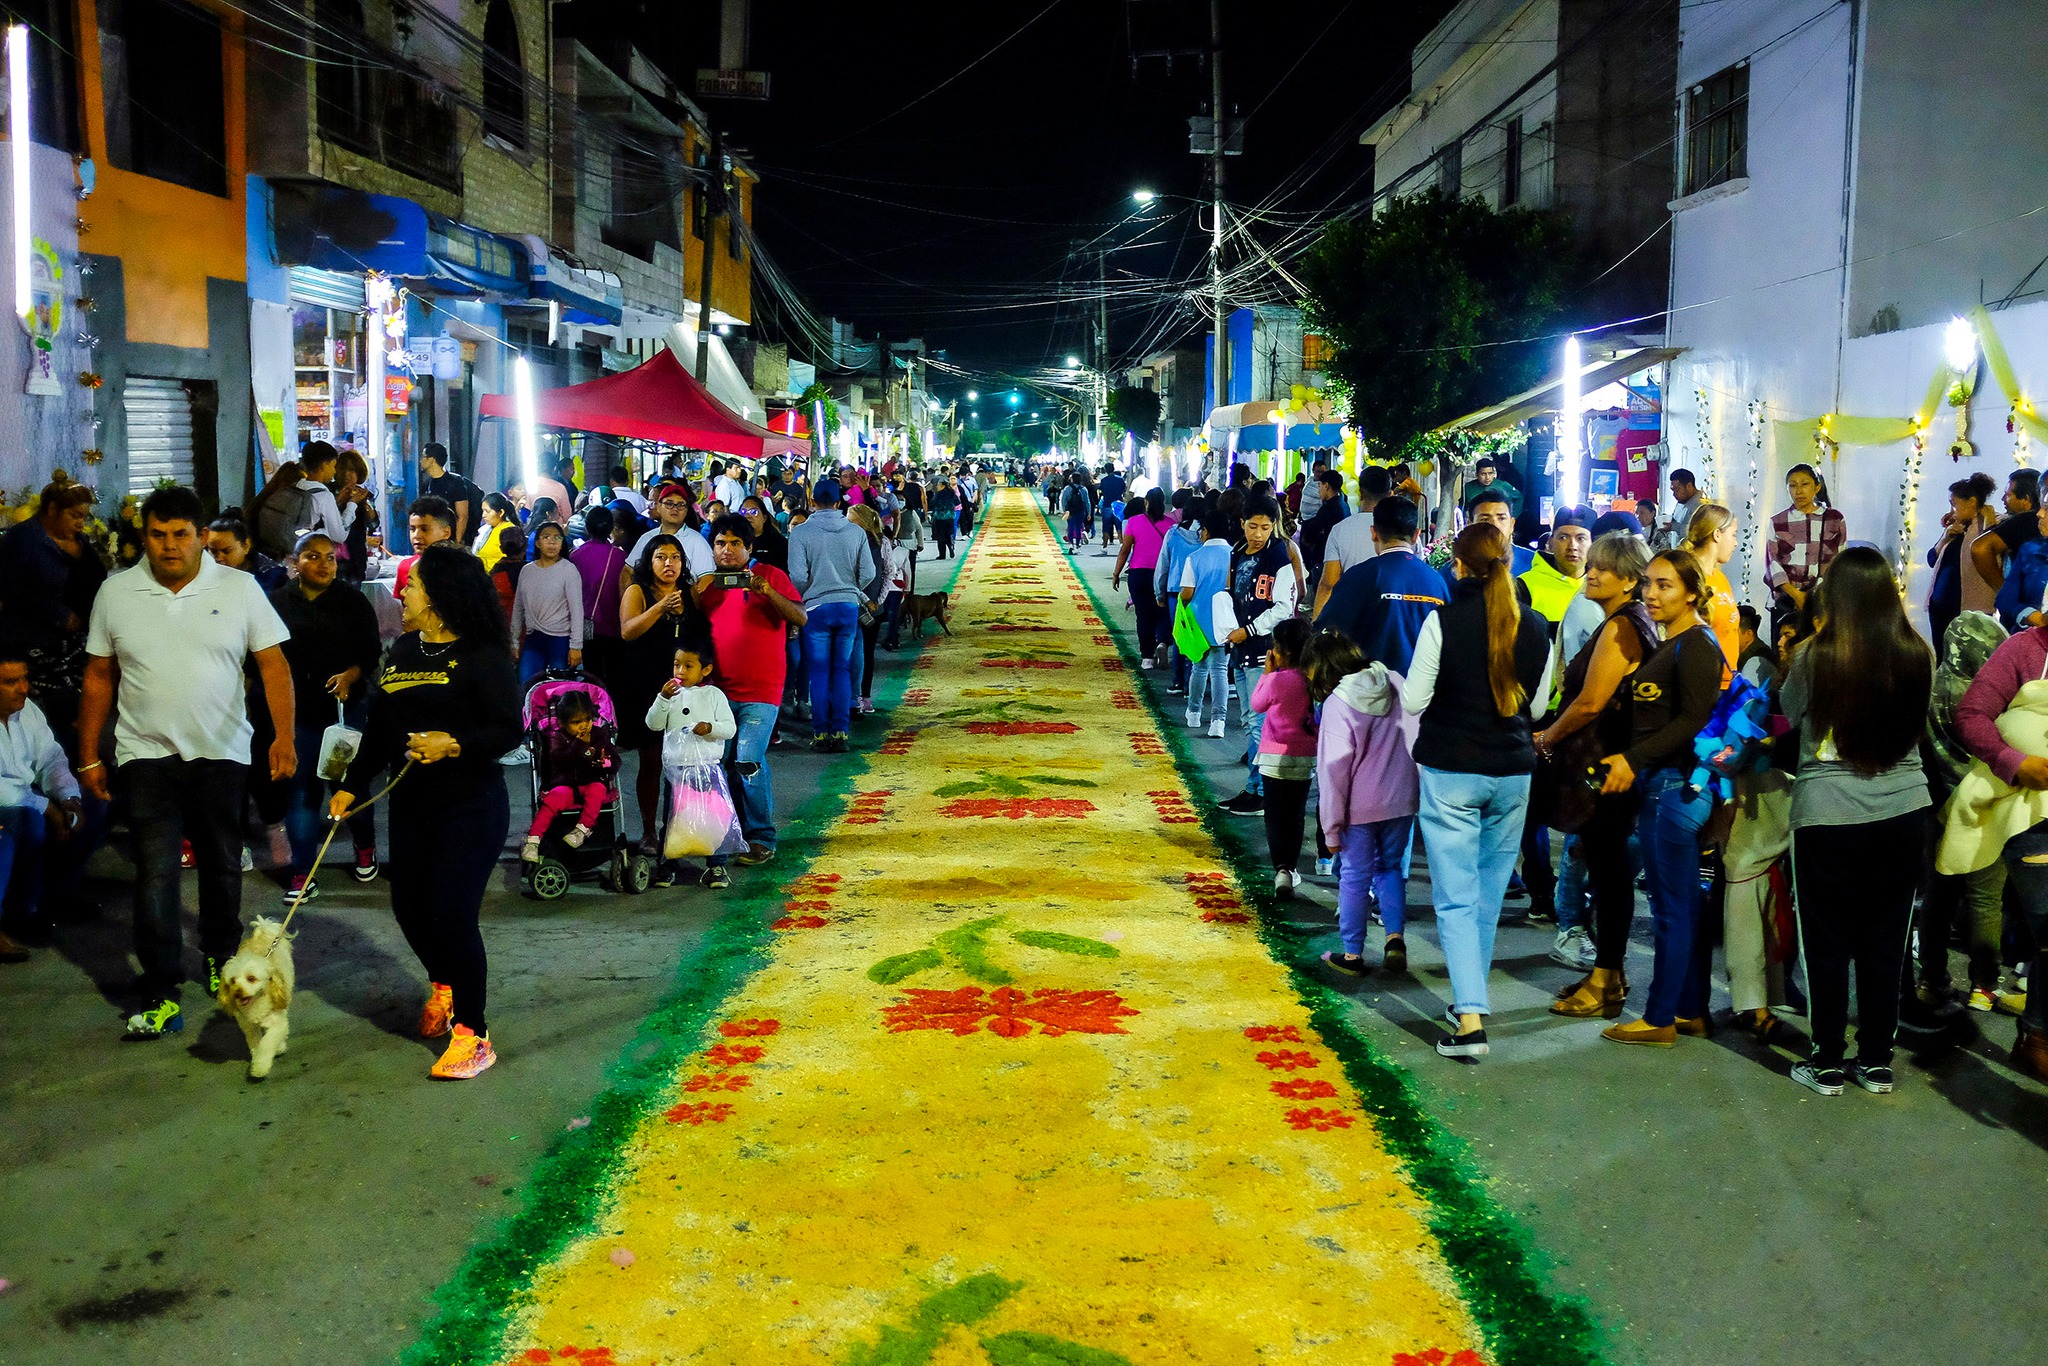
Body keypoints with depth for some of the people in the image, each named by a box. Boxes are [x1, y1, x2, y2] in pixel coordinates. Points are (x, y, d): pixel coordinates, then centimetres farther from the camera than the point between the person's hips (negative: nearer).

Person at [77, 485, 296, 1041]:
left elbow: (273, 665, -3)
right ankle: (160, 992, -2)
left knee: (222, 865, 13)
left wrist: (285, 735, -13)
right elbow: (99, 678, 7)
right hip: (147, 756, 0)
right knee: (155, 873, -6)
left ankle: (222, 961, 34)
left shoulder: (240, 588, -2)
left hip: (222, 754, 0)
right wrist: (89, 757, 6)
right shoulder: (116, 593, 1)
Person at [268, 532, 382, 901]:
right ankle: (302, 873, 9)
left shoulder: (352, 600, 0)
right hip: (296, 711, 1)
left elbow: (372, 651, 0)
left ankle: (365, 847, 31)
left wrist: (350, 675, -18)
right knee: (299, 790, 2)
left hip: (345, 706, -1)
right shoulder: (278, 602, 3)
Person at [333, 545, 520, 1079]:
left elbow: (509, 729, -15)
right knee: (409, 906, 12)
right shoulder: (402, 650, 12)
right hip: (409, 804, 7)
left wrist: (453, 745, -28)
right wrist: (351, 786, 16)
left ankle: (473, 1035, 2)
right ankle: (443, 986, 42)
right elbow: (379, 728, 18)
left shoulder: (483, 655, -10)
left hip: (470, 805, -7)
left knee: (453, 913, -10)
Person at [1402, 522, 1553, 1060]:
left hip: (1450, 772, -4)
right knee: (1490, 894, 17)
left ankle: (1470, 1020, -12)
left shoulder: (1442, 621, -13)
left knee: (1456, 899, -3)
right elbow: (1538, 706, 11)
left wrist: (1400, 677, 12)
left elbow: (1414, 701, -8)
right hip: (1512, 773, 4)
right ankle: (1470, 997, 29)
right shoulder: (1535, 628, 1)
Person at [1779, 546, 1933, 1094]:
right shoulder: (1919, 657, -6)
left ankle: (1827, 1063, 16)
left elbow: (1791, 714, 4)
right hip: (1903, 811, 3)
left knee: (1827, 944, 9)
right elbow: (1919, 722, 11)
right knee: (1885, 943, 14)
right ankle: (1877, 1062, 22)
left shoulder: (1814, 657, -15)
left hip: (1827, 815, -3)